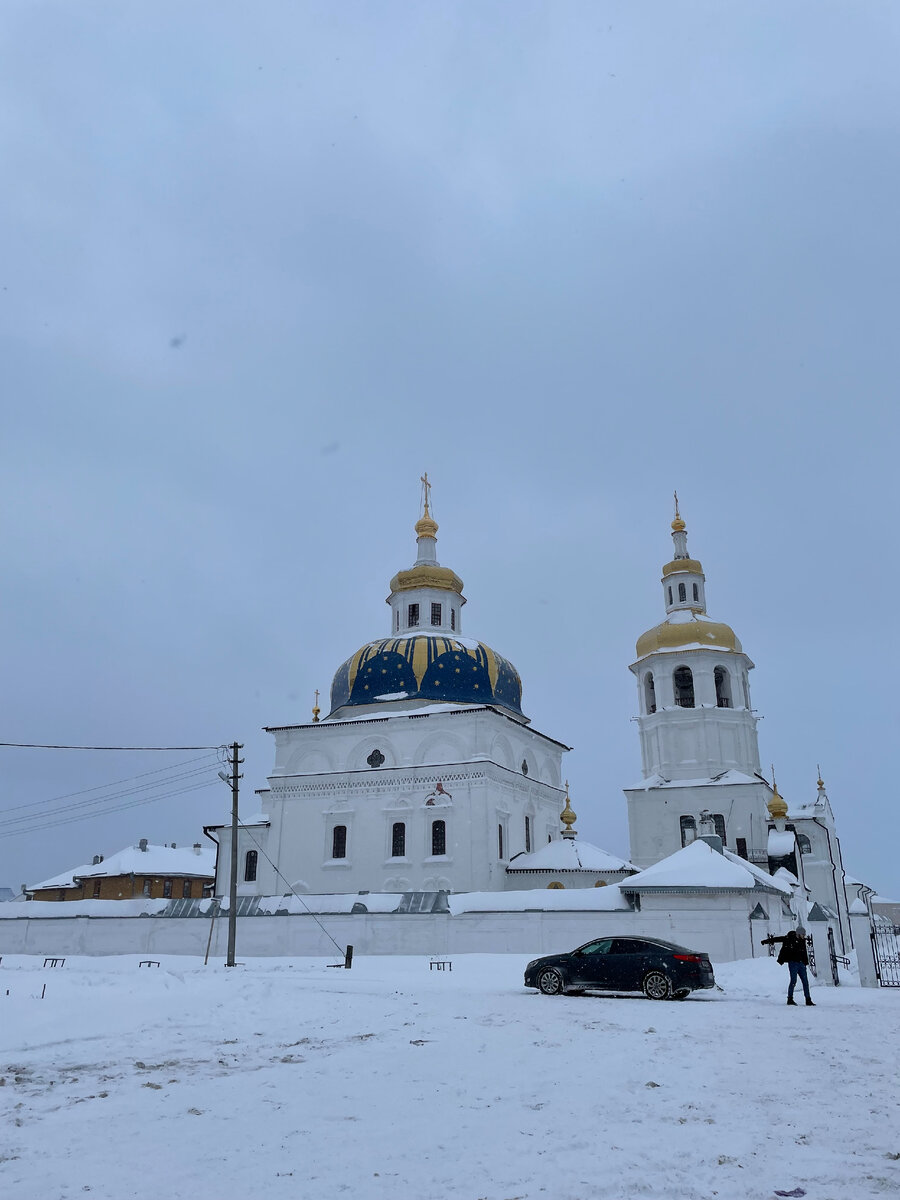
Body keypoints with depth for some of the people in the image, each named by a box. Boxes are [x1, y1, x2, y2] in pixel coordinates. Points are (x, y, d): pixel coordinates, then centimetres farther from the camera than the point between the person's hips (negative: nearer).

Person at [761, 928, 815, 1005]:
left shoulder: (802, 941, 9)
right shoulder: (789, 938, -9)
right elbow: (778, 939, -9)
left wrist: (806, 963, 20)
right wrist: (766, 941, -12)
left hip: (801, 963, 6)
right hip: (793, 962, -6)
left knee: (805, 981, 6)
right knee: (793, 980, -8)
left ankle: (808, 1000, 13)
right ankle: (790, 999, 1)